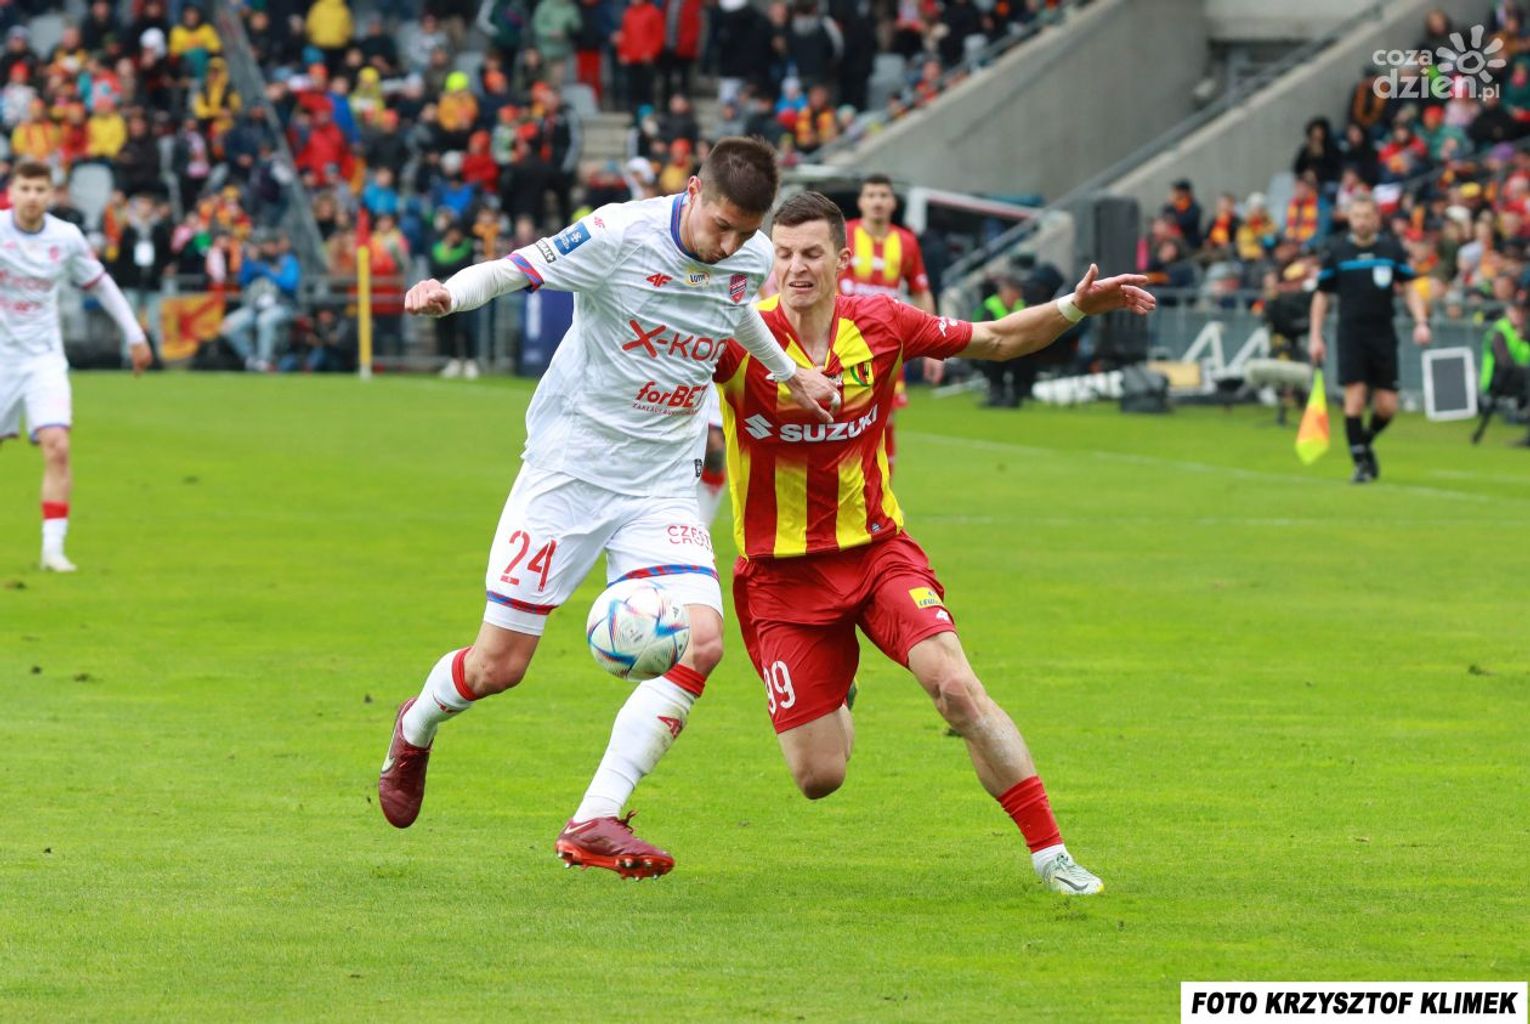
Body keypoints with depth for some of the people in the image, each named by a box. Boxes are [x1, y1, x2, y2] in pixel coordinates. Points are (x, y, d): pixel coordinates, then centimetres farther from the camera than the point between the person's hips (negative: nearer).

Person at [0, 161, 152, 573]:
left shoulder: (66, 237, -1)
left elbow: (101, 284, 14)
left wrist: (134, 335, 15)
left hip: (44, 358, 1)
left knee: (57, 447, -16)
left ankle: (53, 548, -12)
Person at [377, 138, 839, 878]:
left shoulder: (751, 260, -1)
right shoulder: (620, 236, -18)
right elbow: (513, 269, -13)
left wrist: (791, 375, 32)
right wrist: (448, 294, -33)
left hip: (662, 486, 4)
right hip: (569, 468, -4)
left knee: (698, 642, -18)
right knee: (499, 664, -1)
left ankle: (595, 823, -15)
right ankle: (417, 728, 35)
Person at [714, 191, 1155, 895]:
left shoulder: (881, 324, -3)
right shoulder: (742, 340, -14)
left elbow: (996, 340, 11)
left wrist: (1075, 307, -3)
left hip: (877, 552, 2)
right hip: (780, 573, -2)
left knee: (957, 686, -24)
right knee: (818, 779, -2)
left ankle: (1050, 852, -15)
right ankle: (832, 701, 38)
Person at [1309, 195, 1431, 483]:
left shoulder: (1392, 249, 4)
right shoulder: (1337, 252, 2)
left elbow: (1409, 288, 7)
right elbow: (1321, 296, 9)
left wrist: (1421, 322, -8)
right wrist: (1316, 338, 4)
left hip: (1383, 335, 1)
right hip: (1351, 334, -1)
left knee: (1387, 406, -1)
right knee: (1355, 398, -12)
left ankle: (1367, 442, 29)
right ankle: (1361, 462, -1)